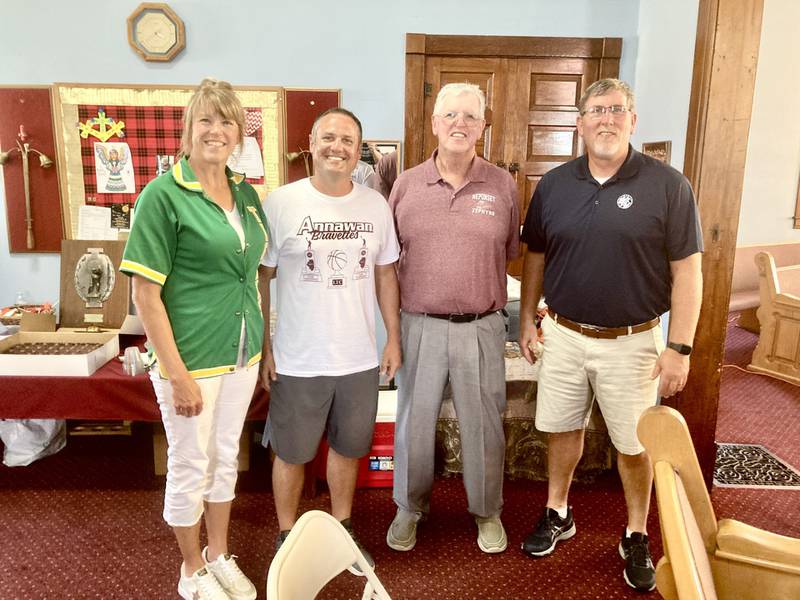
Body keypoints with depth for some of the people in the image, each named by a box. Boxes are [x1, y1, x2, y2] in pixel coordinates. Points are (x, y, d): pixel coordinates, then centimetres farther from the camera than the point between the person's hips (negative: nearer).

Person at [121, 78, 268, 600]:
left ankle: (221, 557, 40)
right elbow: (145, 292, -14)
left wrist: (264, 345, 10)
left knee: (226, 458, 19)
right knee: (190, 467, 11)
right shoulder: (163, 194, -12)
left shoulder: (246, 193, 5)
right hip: (192, 357, -5)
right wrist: (177, 374, -17)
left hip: (242, 354, 6)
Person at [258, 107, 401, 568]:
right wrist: (262, 346, -6)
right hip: (297, 360, -3)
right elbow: (260, 278, -5)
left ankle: (343, 527, 42)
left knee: (348, 448, 19)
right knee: (292, 453, 14)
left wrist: (394, 339, 6)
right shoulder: (281, 203, -9)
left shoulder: (376, 205, 1)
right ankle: (287, 534, 37)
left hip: (360, 358, 3)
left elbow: (386, 274, 8)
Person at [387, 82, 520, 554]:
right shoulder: (407, 185, 2)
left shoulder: (503, 185, 2)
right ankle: (410, 507, 34)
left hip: (482, 326, 0)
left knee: (483, 423, 11)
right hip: (420, 325, 1)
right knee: (414, 420, 12)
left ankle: (487, 510, 34)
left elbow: (513, 253, 10)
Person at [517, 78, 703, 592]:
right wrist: (527, 317, 9)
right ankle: (558, 514, 38)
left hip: (632, 341, -3)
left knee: (634, 443, 11)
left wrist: (680, 347, -11)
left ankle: (637, 536, 33)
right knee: (562, 429, 16)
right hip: (564, 334, 3)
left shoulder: (667, 185, -9)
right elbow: (536, 256, 10)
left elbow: (687, 270, -8)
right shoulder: (554, 184, 2)